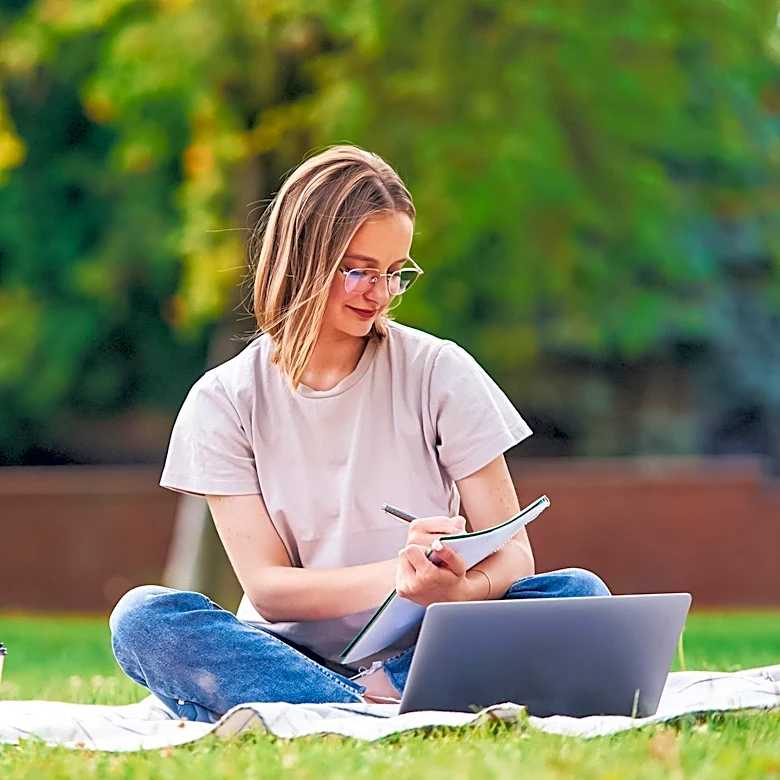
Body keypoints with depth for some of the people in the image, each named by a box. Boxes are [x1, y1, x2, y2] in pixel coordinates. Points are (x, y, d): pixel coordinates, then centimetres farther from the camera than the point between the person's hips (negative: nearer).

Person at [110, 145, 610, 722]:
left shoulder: (440, 372, 2)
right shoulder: (224, 402, 1)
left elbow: (512, 555, -1)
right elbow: (266, 586, -6)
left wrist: (459, 590, -27)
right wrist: (397, 576, -25)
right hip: (294, 657, 0)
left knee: (579, 594, -25)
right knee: (142, 617, -28)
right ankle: (381, 712, -38)